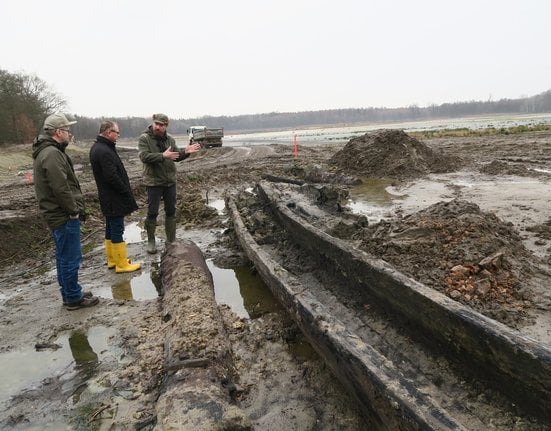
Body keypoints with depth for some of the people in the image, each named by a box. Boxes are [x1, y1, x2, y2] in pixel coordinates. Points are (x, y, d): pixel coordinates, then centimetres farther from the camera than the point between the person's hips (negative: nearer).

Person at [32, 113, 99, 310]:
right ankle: (73, 298, 11)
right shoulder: (51, 154, -20)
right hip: (64, 216, -11)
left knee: (64, 257, 19)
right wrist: (74, 210, -17)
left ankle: (70, 293, 31)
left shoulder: (47, 151, 15)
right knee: (71, 258, -1)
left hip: (58, 215, 11)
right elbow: (61, 188, -25)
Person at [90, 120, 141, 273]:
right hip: (114, 198, -11)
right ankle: (122, 264, 6)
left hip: (107, 197, 11)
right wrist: (127, 192, -14)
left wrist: (125, 190, 10)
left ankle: (112, 260, 29)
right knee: (117, 230, -3)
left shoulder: (97, 147, 11)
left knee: (111, 228, 18)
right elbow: (112, 177, -26)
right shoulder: (104, 151, -22)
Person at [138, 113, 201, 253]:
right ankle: (151, 241, 18)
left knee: (171, 211, 12)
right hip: (154, 182, -5)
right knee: (152, 212, 3)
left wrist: (186, 152, -11)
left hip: (170, 181, 5)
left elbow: (177, 157, 9)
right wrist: (163, 155, -32)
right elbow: (144, 157, -22)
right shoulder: (144, 138, -10)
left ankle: (171, 240, 24)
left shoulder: (170, 139, 7)